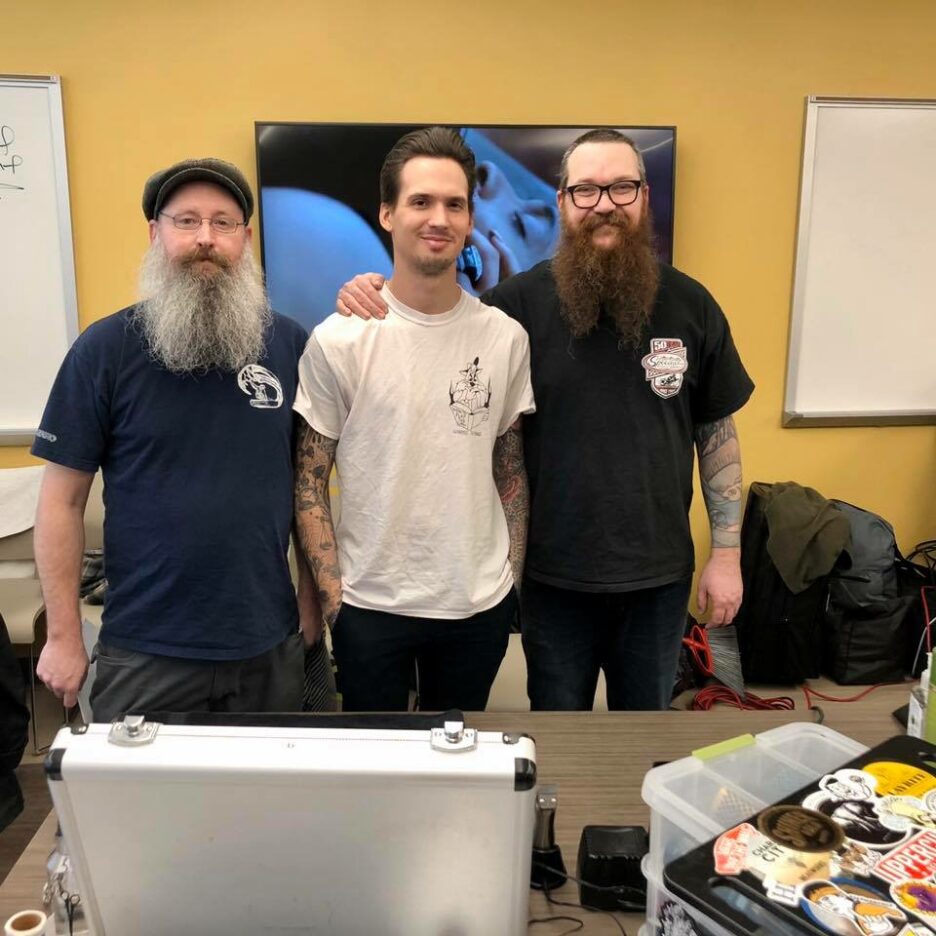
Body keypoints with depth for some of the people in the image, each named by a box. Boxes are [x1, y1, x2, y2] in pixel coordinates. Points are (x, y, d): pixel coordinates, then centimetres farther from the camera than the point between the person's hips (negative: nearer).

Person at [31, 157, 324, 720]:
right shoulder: (105, 348, -6)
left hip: (270, 645, 2)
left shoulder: (289, 343, 0)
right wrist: (64, 635, -3)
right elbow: (64, 499, -3)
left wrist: (312, 598, 7)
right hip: (145, 653, -2)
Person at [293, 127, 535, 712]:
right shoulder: (339, 340, -10)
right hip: (371, 603, -2)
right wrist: (333, 596, -7)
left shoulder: (506, 337, -1)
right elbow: (309, 480, -5)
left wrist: (513, 575, 5)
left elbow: (511, 468, 7)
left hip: (481, 603, 3)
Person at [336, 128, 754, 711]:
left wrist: (727, 553, 1)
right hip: (555, 574, -1)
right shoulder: (522, 301, -9)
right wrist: (371, 300, -22)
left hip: (659, 575, 2)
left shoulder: (691, 304, -3)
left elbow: (718, 433, 2)